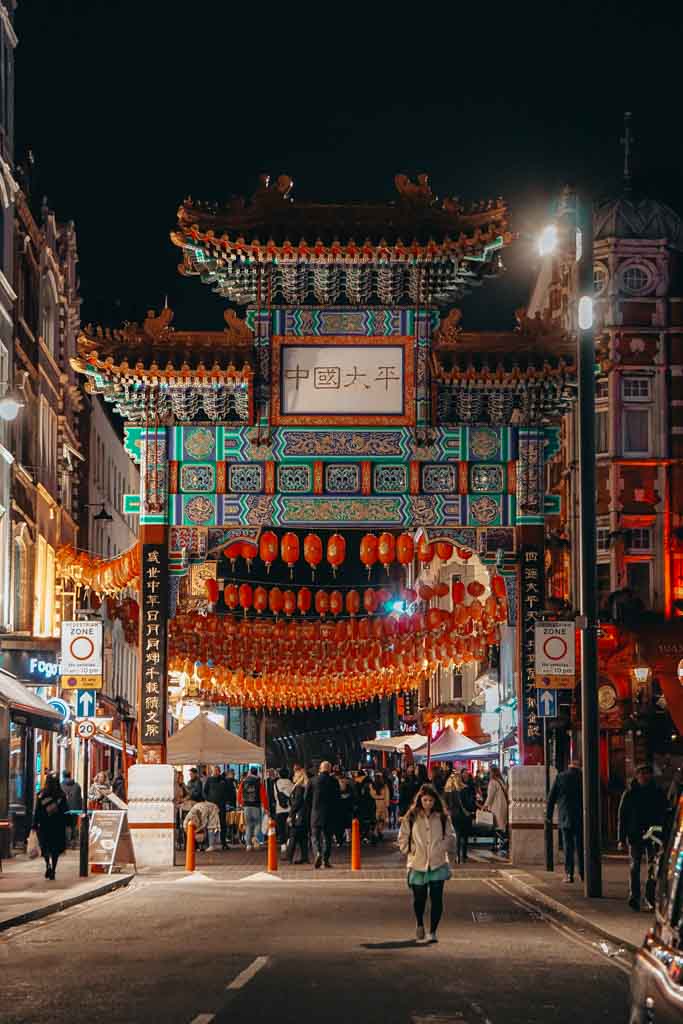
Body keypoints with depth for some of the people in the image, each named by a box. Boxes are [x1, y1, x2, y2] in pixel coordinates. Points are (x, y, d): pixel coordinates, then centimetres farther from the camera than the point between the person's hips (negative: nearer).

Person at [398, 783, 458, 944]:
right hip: (417, 864, 0)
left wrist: (443, 848, 1)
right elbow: (403, 838, 8)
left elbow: (450, 837, 13)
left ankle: (432, 932, -2)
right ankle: (420, 925, 36)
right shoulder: (411, 817, 2)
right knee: (419, 898, 9)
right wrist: (410, 851, -1)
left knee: (436, 898, -8)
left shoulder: (442, 817, 5)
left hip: (438, 864, 0)